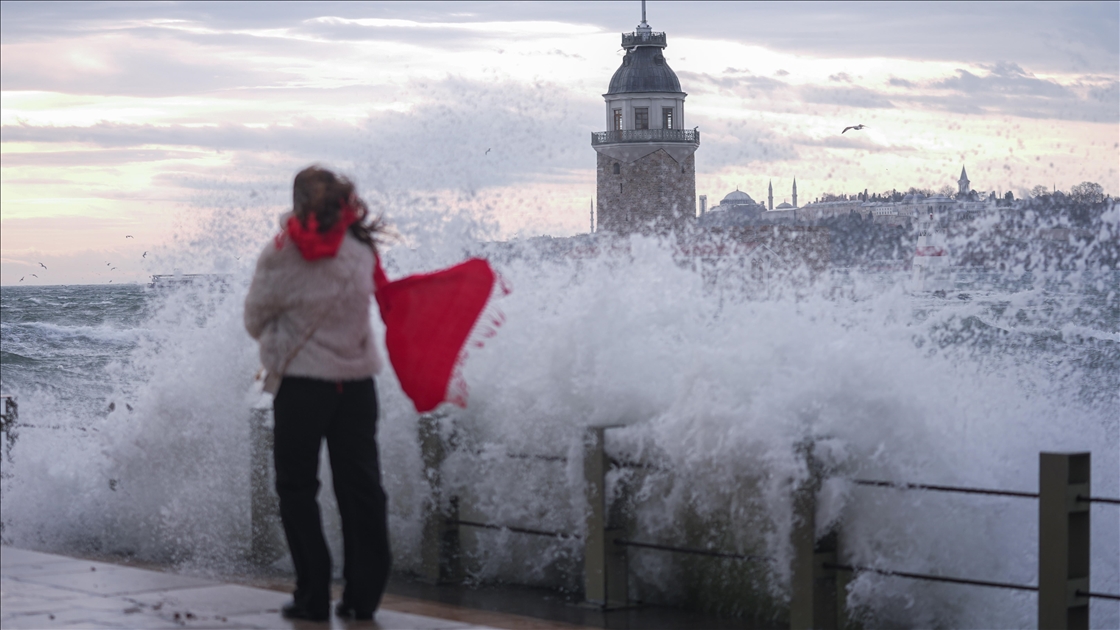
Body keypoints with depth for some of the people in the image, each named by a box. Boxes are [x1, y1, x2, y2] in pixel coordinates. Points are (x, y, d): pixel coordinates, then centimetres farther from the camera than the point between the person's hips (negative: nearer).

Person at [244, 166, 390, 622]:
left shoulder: (281, 254, -10)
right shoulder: (361, 249, 0)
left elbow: (255, 321, 1)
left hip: (302, 382, -3)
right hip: (358, 381, 3)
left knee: (297, 488, 6)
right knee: (360, 487, 8)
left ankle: (313, 596, 2)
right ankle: (364, 595, 8)